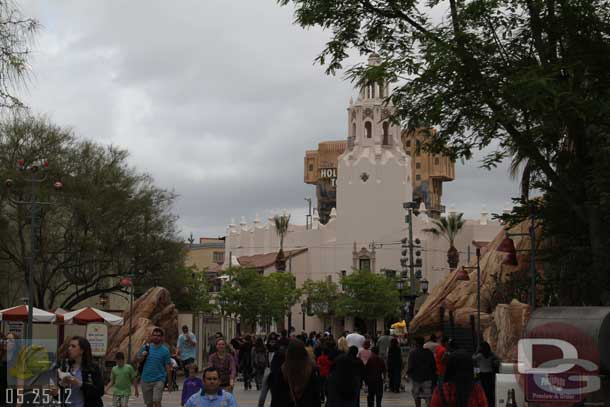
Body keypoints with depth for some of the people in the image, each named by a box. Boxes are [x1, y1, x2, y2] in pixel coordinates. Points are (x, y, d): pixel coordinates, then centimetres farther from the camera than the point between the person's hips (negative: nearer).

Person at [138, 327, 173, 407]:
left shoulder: (165, 350, -2)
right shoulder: (146, 347, 5)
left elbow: (168, 368, -1)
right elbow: (139, 361, 10)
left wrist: (170, 384, -1)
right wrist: (143, 356, -12)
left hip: (159, 380, -3)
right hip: (146, 379, 3)